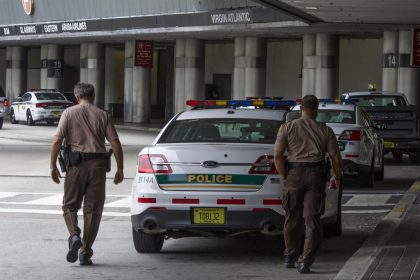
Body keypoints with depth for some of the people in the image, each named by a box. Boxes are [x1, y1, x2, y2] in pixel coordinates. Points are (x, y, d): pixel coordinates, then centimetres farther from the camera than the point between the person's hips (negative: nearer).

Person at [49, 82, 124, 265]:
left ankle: (74, 235, -16)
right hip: (98, 164, 1)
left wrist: (53, 166, 2)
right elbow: (115, 143, 1)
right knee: (93, 210, 7)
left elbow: (57, 141, -5)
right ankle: (85, 253, 6)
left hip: (76, 163, -1)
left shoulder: (69, 113, 4)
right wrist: (120, 169, 6)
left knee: (70, 205, 11)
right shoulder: (103, 115, 8)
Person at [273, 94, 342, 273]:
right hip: (316, 176, -1)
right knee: (312, 220, 0)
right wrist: (337, 178, 18)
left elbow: (277, 155, -4)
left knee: (292, 218, 14)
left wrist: (284, 176, 5)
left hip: (294, 174, 1)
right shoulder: (325, 131, 5)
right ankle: (305, 261, -8)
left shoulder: (287, 128, 4)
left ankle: (290, 257, 27)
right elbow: (336, 158, 3)